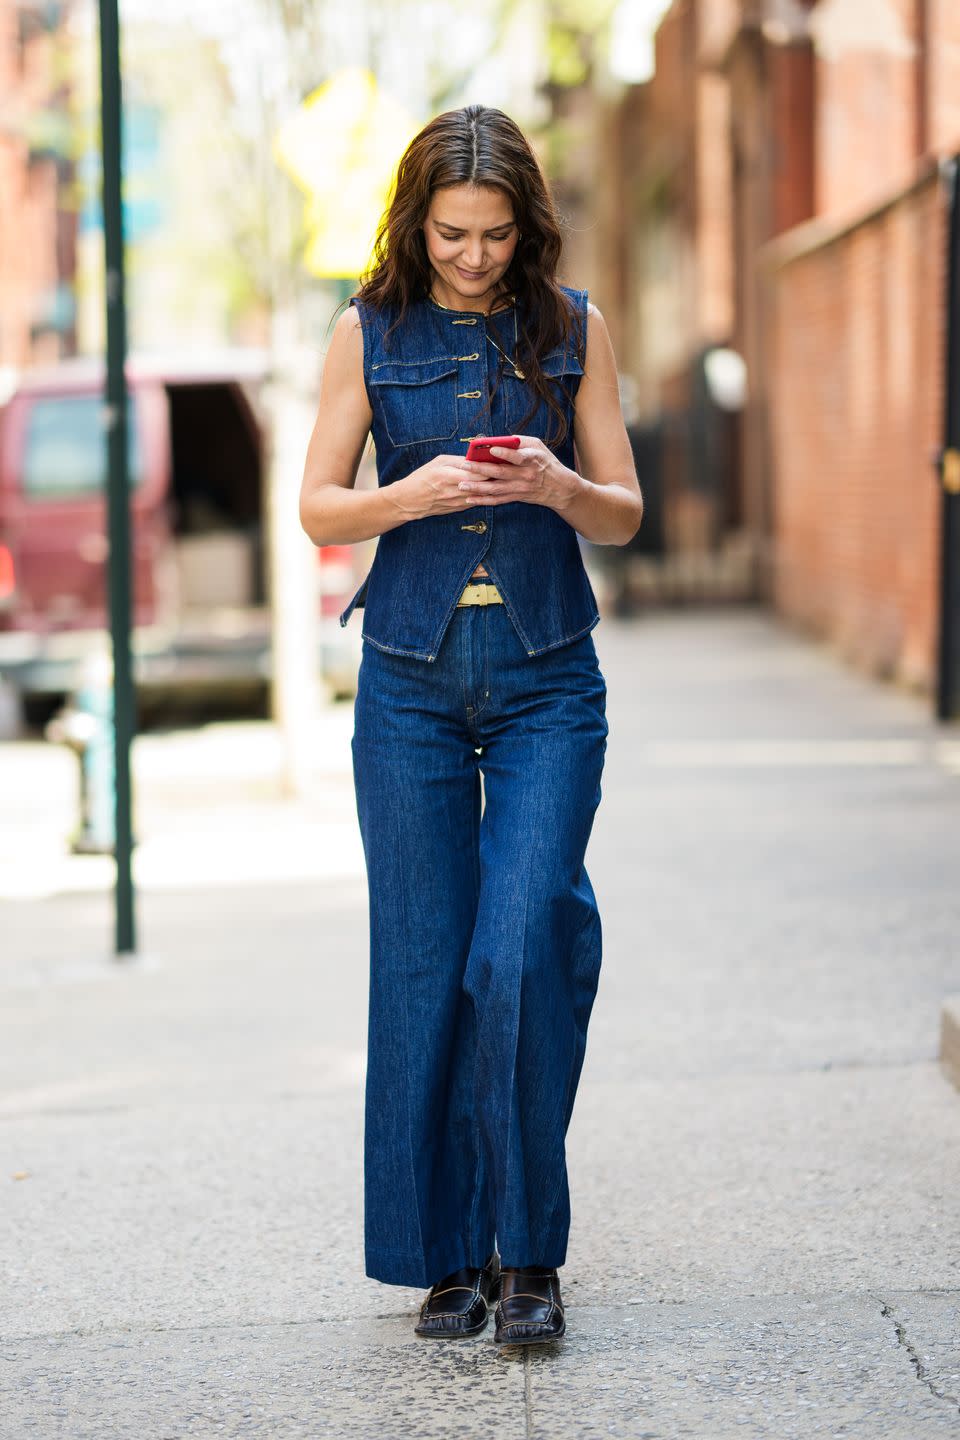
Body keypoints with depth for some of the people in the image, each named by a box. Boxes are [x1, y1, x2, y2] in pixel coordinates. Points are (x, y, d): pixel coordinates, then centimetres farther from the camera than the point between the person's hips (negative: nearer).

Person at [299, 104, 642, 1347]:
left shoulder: (572, 329, 3)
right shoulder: (369, 334, 3)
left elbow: (625, 514, 5)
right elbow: (317, 508, 3)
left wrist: (556, 487, -17)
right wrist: (416, 493, -16)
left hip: (548, 680, -1)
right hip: (413, 678, 1)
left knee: (525, 951, -12)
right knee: (422, 965, 3)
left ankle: (525, 1252, 1)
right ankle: (445, 1256, 15)